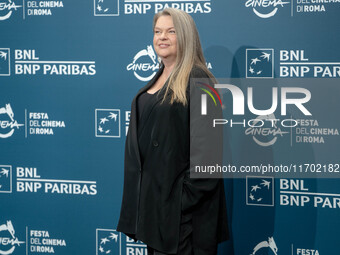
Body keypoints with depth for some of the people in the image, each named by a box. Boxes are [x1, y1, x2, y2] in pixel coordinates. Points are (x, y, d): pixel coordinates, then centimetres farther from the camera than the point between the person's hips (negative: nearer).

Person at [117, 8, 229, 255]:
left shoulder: (197, 80, -12)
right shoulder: (158, 79, 14)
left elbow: (207, 145, -18)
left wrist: (190, 194, -21)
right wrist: (140, 192, 14)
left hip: (179, 198, -8)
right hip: (150, 192, 9)